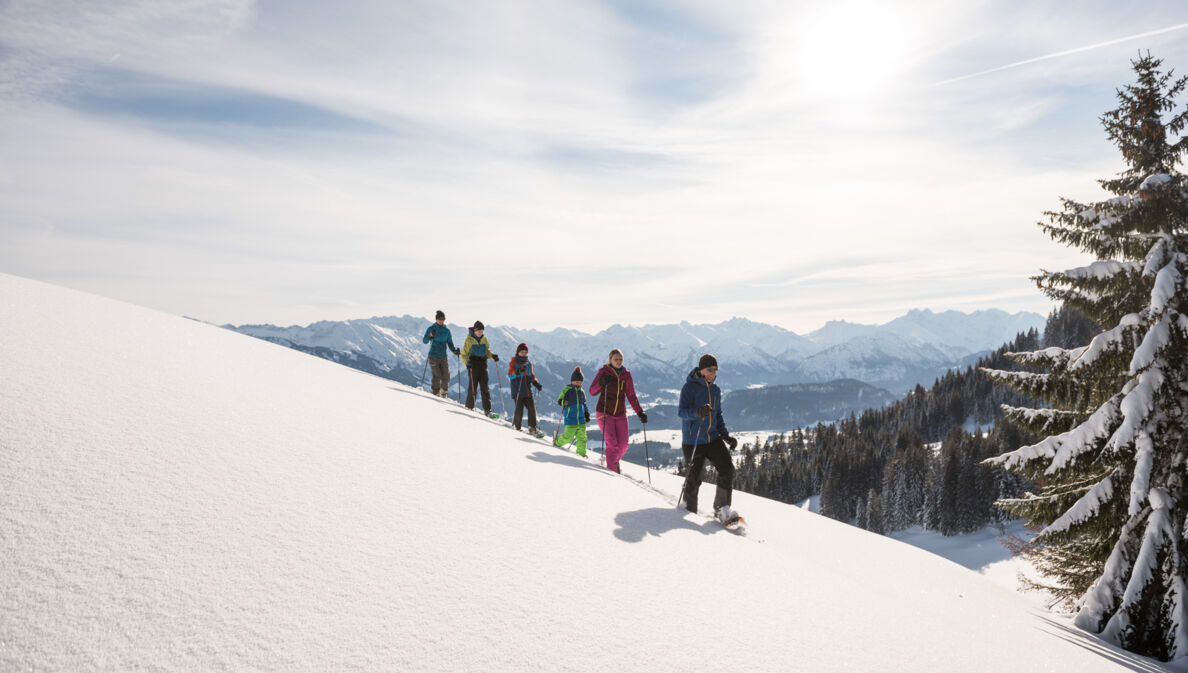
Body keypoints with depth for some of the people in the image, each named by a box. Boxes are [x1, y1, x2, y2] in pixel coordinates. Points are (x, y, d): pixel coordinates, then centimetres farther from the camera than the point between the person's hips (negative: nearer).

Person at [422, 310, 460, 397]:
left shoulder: (447, 330, 10)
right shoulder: (431, 329, 1)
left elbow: (450, 343, 14)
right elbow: (425, 341, -8)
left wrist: (454, 350, -5)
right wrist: (430, 336, -28)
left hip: (443, 356, 3)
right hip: (433, 356, -3)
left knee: (446, 377, -2)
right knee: (437, 375, -14)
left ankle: (443, 394, 16)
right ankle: (436, 394, -5)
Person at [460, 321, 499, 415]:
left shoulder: (484, 340, 11)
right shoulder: (469, 340, -3)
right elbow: (464, 354, -1)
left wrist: (492, 356, 2)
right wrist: (467, 362, -18)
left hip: (483, 366, 4)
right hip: (473, 365, -4)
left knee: (485, 388, 1)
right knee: (473, 387, -6)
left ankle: (487, 409, 2)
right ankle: (469, 407, 7)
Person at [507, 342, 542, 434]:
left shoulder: (528, 364, 16)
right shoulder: (513, 363, -1)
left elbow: (532, 376, 25)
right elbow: (510, 374, -17)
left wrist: (536, 383, 6)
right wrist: (518, 371, -35)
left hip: (528, 392, 5)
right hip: (517, 392, -5)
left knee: (532, 409, -2)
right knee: (519, 411, -8)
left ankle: (532, 428, 6)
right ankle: (516, 427, 11)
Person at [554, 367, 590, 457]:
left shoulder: (582, 392, 14)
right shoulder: (567, 389, -3)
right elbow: (560, 400, -5)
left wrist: (587, 413, 17)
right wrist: (562, 401, -27)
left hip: (581, 419, 5)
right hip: (570, 419, -5)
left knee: (582, 437, 2)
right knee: (568, 436, -6)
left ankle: (581, 452, 14)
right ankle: (557, 441, 21)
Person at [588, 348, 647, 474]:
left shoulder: (626, 375, 6)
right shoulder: (604, 372, -3)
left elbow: (631, 396, 11)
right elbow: (592, 391, -6)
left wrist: (640, 412, 4)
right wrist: (601, 383, -25)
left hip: (620, 414, 4)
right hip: (605, 413, -4)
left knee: (623, 445, 2)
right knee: (612, 444, -14)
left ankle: (614, 461, 29)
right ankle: (612, 469, -4)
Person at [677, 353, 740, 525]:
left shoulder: (715, 390, 13)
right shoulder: (689, 387, -9)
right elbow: (681, 411, -20)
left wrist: (726, 435, 12)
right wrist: (697, 412, -40)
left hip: (713, 438, 6)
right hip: (693, 441, -6)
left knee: (728, 469, -11)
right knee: (694, 478, 0)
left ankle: (722, 508, -3)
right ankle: (690, 509, 26)